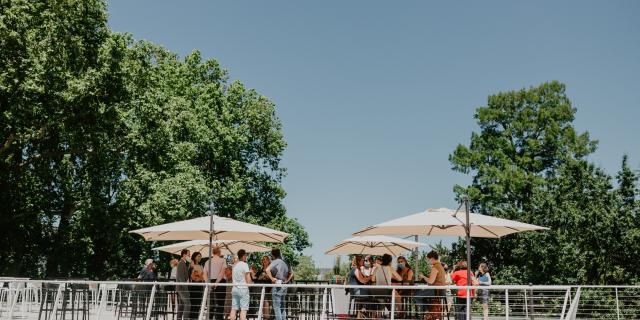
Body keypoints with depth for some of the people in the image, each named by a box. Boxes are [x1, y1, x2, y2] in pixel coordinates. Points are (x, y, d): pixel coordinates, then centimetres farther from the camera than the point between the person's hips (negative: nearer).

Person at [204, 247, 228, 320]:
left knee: (211, 304, 11)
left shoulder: (208, 261, 12)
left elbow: (205, 275, 1)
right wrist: (216, 282, -14)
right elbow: (222, 273, -13)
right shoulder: (222, 260, 1)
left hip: (210, 283, 4)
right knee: (220, 304, -1)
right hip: (220, 283, -4)